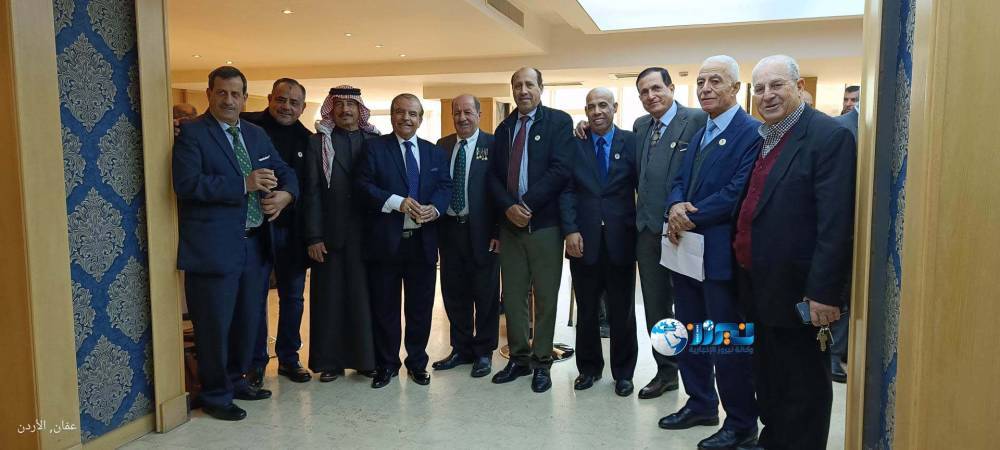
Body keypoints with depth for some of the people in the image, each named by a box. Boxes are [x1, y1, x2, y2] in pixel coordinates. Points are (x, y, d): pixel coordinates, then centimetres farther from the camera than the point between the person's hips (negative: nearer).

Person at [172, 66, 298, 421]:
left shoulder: (257, 134, 14)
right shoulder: (191, 133, -6)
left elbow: (285, 172, 16)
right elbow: (187, 183, -18)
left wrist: (284, 194, -7)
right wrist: (244, 184, -21)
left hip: (256, 245, 6)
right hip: (213, 248, -6)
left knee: (248, 322, 17)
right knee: (215, 325, 5)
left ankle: (236, 380, 36)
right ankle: (215, 396, 22)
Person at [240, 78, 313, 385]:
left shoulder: (307, 139, 5)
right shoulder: (247, 126, -5)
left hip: (292, 229, 4)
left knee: (293, 296, 12)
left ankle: (289, 358, 28)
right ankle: (255, 362, 22)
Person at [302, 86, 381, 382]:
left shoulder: (375, 142, 6)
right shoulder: (318, 143, 2)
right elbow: (311, 193, -2)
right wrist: (313, 237, -8)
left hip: (366, 233, 1)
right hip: (331, 234, -1)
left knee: (365, 296, 7)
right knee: (329, 297, 6)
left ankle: (365, 358, 19)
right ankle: (330, 361, 18)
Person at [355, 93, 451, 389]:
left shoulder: (435, 153, 12)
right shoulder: (374, 148, 1)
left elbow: (446, 186, 6)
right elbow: (364, 185, -9)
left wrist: (434, 208, -15)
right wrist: (398, 202, -21)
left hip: (423, 241, 3)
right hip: (385, 240, -2)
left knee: (421, 306, 11)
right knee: (384, 307, 7)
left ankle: (417, 363, 27)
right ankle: (386, 365, 23)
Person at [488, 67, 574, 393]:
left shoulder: (559, 121, -1)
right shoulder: (504, 128, 15)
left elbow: (560, 169, -12)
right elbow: (494, 175, 9)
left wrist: (527, 205, -15)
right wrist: (509, 207, -9)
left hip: (544, 222, -5)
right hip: (510, 222, 5)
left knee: (545, 296, 4)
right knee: (513, 295, 10)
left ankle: (542, 362, 17)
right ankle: (518, 358, 23)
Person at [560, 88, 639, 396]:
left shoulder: (631, 142, 2)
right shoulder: (574, 144, 5)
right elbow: (566, 190, 0)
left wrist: (640, 228, -7)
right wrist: (570, 230, -10)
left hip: (621, 240, -1)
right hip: (583, 240, 1)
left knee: (622, 312, 10)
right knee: (586, 310, 11)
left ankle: (623, 372, 25)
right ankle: (589, 367, 28)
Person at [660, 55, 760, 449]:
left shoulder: (751, 132, -12)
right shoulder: (699, 134, 16)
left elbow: (738, 192, -20)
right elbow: (680, 181, 12)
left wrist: (690, 217, -17)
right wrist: (675, 207, -10)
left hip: (722, 253, -8)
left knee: (729, 343, 2)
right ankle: (700, 404, 35)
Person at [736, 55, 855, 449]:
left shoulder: (829, 136, -14)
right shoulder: (760, 139, 11)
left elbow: (836, 224, -20)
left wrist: (824, 293, -22)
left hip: (797, 294, -8)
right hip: (760, 289, 8)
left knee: (802, 391, 7)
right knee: (767, 383, 21)